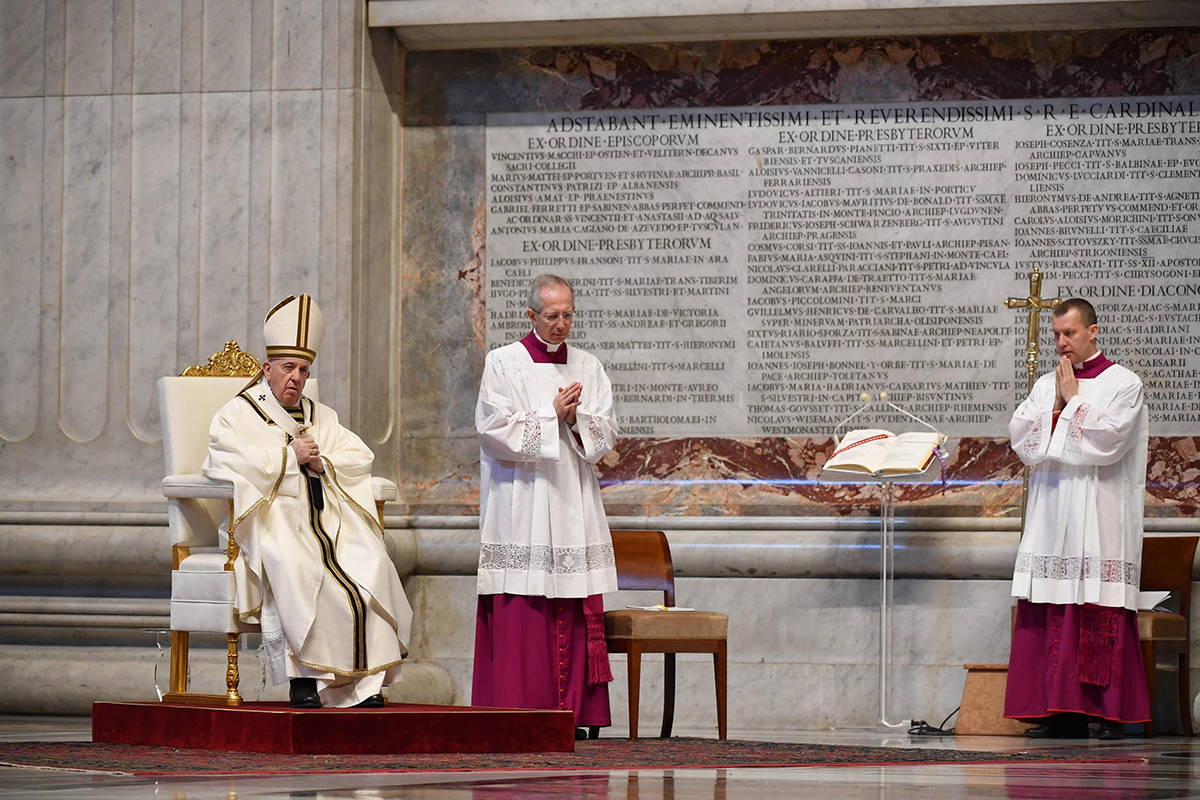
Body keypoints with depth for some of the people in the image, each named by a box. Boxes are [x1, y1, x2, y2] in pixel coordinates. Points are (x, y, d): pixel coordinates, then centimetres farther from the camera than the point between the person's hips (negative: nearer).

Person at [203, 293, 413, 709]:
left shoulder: (321, 417, 25)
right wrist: (290, 455, -6)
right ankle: (304, 675, -32)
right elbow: (231, 461, -9)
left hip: (326, 515, 4)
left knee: (371, 564, -24)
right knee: (294, 567, -37)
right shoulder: (238, 413, 10)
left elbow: (360, 456, 14)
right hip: (270, 516, -4)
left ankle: (365, 680, -26)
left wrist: (322, 463, -5)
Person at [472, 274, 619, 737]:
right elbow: (496, 429, -7)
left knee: (575, 613, -3)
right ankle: (516, 712, -8)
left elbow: (605, 434, 7)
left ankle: (572, 713, -2)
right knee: (520, 609, -9)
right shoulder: (503, 363, 3)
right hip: (520, 503, -3)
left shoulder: (588, 368, 14)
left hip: (573, 503, 3)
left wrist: (576, 419, -11)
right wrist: (552, 414, -10)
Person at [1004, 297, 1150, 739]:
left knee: (1102, 617, -9)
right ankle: (1059, 713, 0)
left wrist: (1073, 400, -4)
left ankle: (1111, 712, -7)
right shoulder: (1046, 385, 17)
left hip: (1100, 517, -5)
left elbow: (1107, 441, -11)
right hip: (1051, 516, 5)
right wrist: (1056, 404, -1)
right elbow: (1021, 437, 8)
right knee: (1050, 614, -1)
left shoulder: (1122, 383, 2)